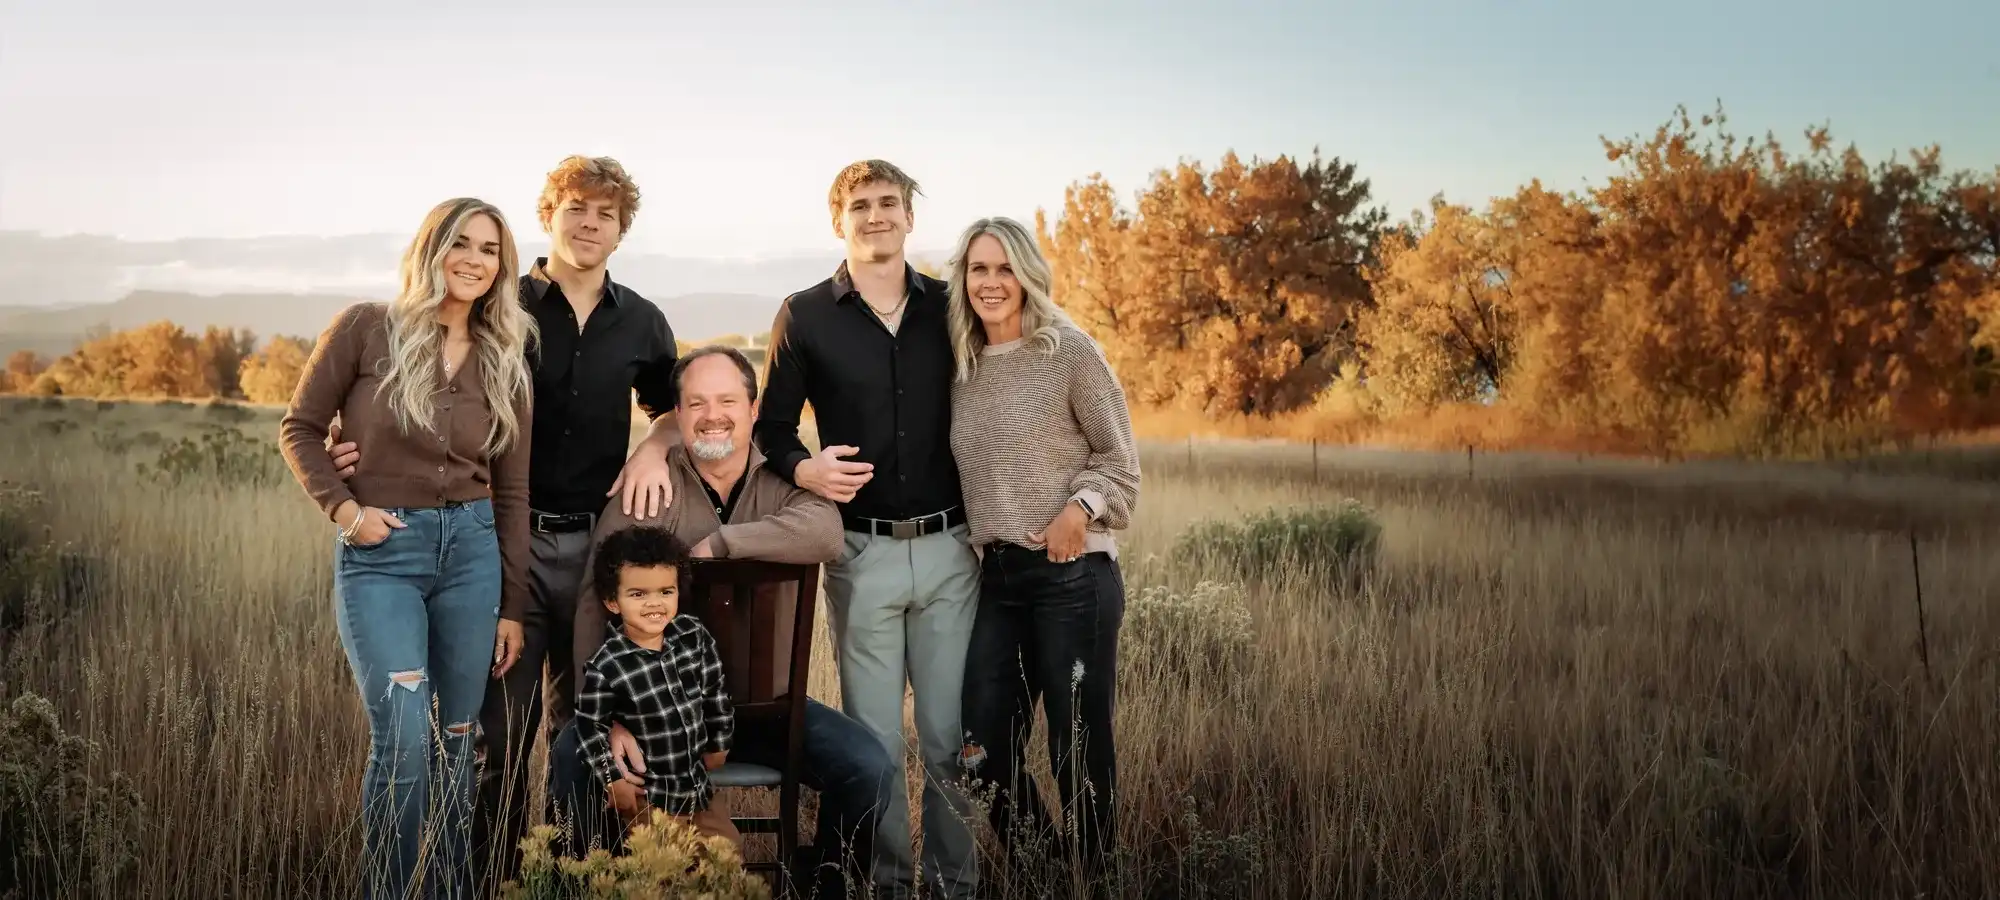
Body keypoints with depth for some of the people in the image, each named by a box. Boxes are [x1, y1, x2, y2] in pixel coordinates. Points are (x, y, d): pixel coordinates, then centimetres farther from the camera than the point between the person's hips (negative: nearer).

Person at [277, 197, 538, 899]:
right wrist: (342, 505, -13)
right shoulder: (367, 329, -3)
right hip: (379, 554, -3)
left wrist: (513, 608, 8)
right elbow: (300, 428, 3)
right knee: (404, 741, -13)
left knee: (455, 735, 8)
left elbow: (512, 492, 9)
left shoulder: (504, 362, 7)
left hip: (470, 548, 4)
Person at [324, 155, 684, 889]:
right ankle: (489, 876, 11)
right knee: (500, 725, -1)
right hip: (508, 539, -3)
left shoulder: (641, 323, 7)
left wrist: (653, 447, -2)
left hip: (597, 540, 3)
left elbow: (675, 407, 21)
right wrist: (368, 445, -17)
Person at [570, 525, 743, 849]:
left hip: (698, 783, 5)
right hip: (646, 795, -5)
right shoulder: (606, 666, -22)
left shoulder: (694, 635, -9)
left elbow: (715, 689, 6)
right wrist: (613, 780, -11)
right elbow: (589, 725, -12)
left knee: (730, 848, 15)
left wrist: (718, 742, 13)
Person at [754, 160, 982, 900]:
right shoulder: (806, 316, 2)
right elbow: (772, 423, 5)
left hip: (950, 548, 1)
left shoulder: (949, 307, 6)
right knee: (873, 735, 7)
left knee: (951, 734, 6)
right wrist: (803, 468, -17)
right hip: (863, 551, -1)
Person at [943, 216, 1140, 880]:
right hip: (996, 576, 6)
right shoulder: (963, 368, 12)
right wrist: (981, 546, 8)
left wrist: (1081, 506, -20)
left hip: (1072, 573, -6)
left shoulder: (1070, 350, -4)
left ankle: (1092, 880, 20)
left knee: (1079, 744, 2)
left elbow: (1119, 457, -4)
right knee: (983, 742, 6)